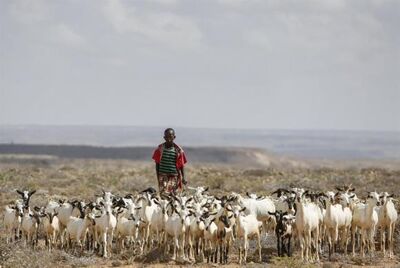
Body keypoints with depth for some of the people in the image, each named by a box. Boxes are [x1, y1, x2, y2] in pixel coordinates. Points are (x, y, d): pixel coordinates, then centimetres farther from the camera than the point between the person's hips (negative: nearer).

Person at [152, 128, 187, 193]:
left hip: (174, 176, 0)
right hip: (163, 176, 0)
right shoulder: (160, 149, 2)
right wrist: (158, 177, 5)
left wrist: (183, 177, -10)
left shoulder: (178, 150, -2)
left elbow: (181, 165, 1)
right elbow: (157, 163, 9)